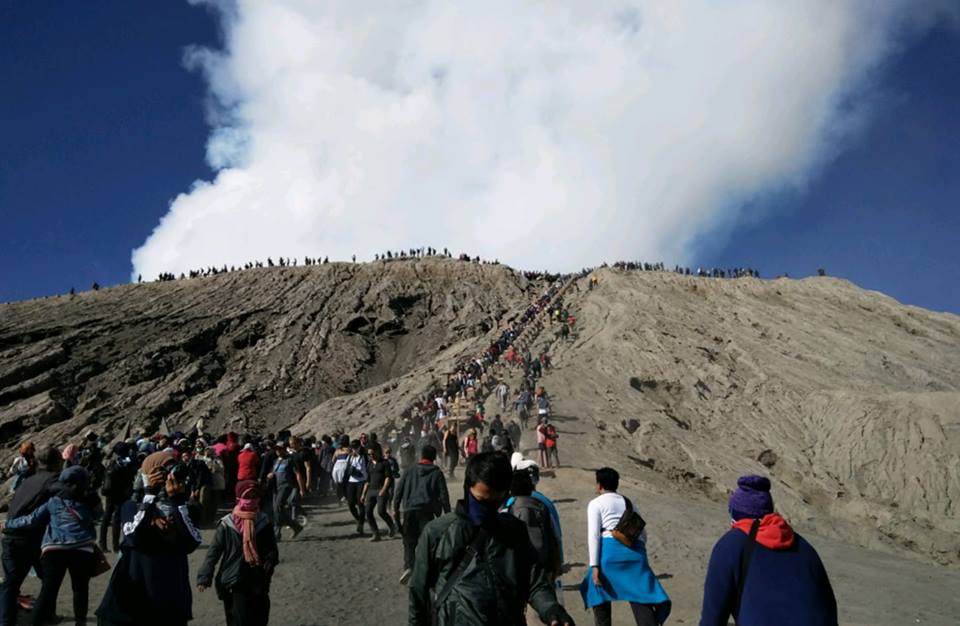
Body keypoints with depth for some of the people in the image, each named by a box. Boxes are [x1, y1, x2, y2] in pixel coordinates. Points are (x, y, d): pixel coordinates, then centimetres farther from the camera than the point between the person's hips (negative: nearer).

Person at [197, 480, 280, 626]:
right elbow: (213, 552, -6)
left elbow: (272, 549, 6)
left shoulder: (264, 523, 0)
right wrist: (204, 577, -13)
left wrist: (269, 563, -14)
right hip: (234, 583, -3)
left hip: (259, 583, 3)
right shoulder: (227, 525, -8)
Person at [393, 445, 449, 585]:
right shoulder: (437, 473, 5)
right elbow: (443, 495, 0)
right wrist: (447, 513, 5)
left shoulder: (410, 471, 11)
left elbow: (399, 490, 9)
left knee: (409, 541, 11)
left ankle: (408, 567, -9)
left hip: (409, 510, 2)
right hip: (426, 510, -2)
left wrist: (396, 509, 17)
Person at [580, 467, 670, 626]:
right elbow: (642, 533, 22)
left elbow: (593, 535, -5)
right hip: (634, 550, 4)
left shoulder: (596, 503, 8)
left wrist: (594, 566, -9)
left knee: (599, 594, 19)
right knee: (640, 598, -6)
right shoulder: (628, 503, 24)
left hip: (610, 550, -4)